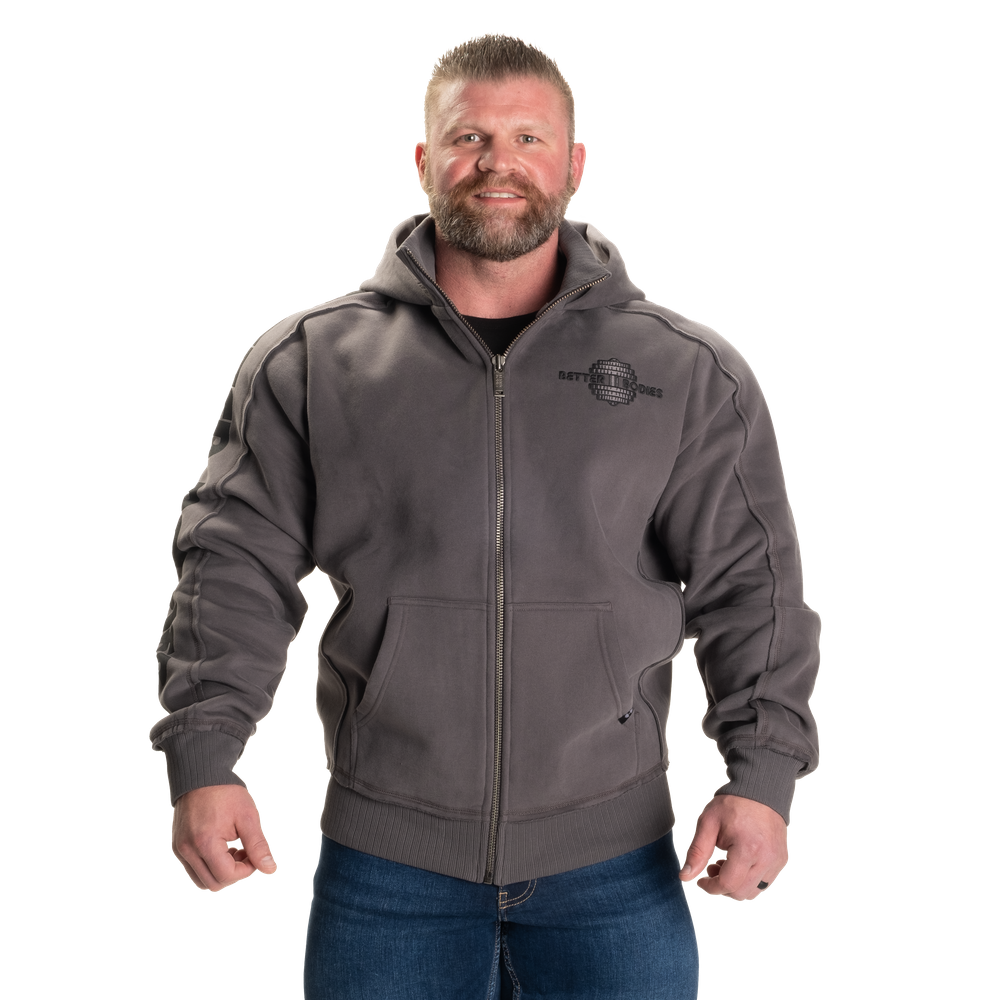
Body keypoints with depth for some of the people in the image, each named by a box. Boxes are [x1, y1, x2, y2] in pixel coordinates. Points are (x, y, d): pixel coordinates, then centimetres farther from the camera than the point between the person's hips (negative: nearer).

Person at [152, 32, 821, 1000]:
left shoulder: (689, 373, 4)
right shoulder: (307, 362, 4)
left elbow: (752, 586, 3)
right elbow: (235, 565, 2)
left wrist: (762, 773, -7)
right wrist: (203, 758, -8)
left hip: (614, 859, 0)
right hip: (384, 857, 0)